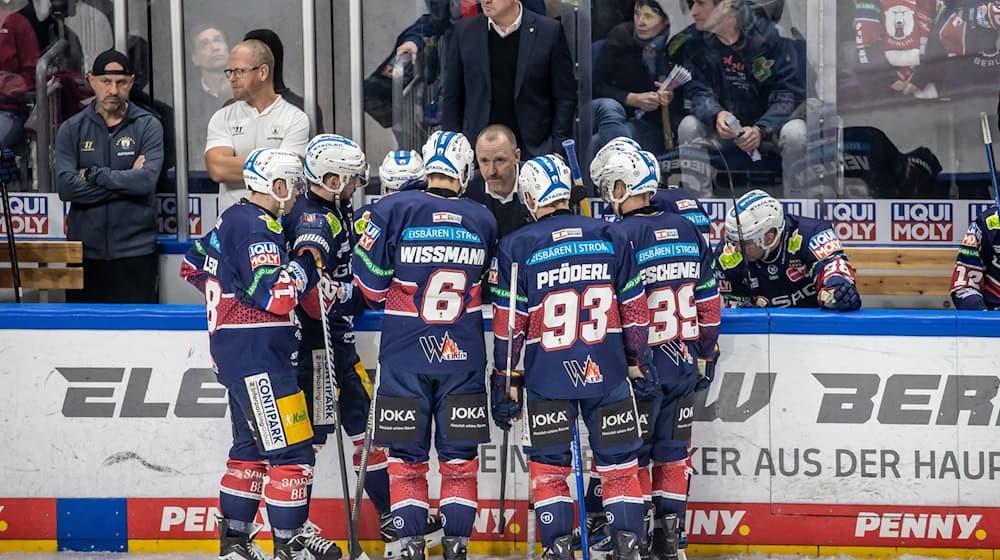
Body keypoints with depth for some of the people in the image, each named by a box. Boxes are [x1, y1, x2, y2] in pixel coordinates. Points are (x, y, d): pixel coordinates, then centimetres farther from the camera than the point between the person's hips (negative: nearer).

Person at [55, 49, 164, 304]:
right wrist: (125, 180, -10)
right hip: (85, 251, 2)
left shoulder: (148, 126, 2)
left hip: (135, 251, -2)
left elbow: (147, 180, -14)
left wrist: (93, 175, -9)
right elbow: (65, 187, -8)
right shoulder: (71, 129, 6)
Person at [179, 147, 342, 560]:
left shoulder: (235, 219, 13)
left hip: (236, 354, 11)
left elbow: (193, 266, 26)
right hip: (257, 355, -11)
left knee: (252, 446, 17)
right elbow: (277, 296, -25)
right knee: (291, 450, -7)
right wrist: (309, 251, -18)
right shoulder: (257, 229, -17)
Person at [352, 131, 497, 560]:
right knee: (460, 455, 11)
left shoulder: (393, 210, -10)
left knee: (406, 453, 8)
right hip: (464, 358, 2)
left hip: (404, 355, -2)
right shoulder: (483, 221, 0)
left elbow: (370, 283, -6)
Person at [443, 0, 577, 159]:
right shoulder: (464, 31, 6)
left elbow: (566, 98, 1)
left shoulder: (550, 32, -1)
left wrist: (556, 149, -5)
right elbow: (452, 97, 10)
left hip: (533, 150, -2)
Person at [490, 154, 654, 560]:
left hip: (547, 377, -2)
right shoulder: (612, 237, 2)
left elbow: (509, 324, -2)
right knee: (619, 464, 9)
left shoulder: (517, 247, -4)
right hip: (607, 373, 2)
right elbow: (634, 309, 7)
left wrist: (504, 379, 6)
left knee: (548, 466, 9)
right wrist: (638, 359, 17)